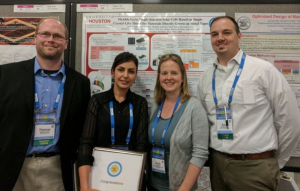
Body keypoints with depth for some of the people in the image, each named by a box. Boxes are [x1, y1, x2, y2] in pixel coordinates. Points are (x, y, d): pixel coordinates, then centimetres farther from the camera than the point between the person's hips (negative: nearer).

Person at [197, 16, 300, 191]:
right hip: (217, 164, 4)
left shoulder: (264, 70, -8)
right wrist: (215, 155, 9)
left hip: (255, 167, -4)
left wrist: (276, 161, 4)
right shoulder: (206, 78, 5)